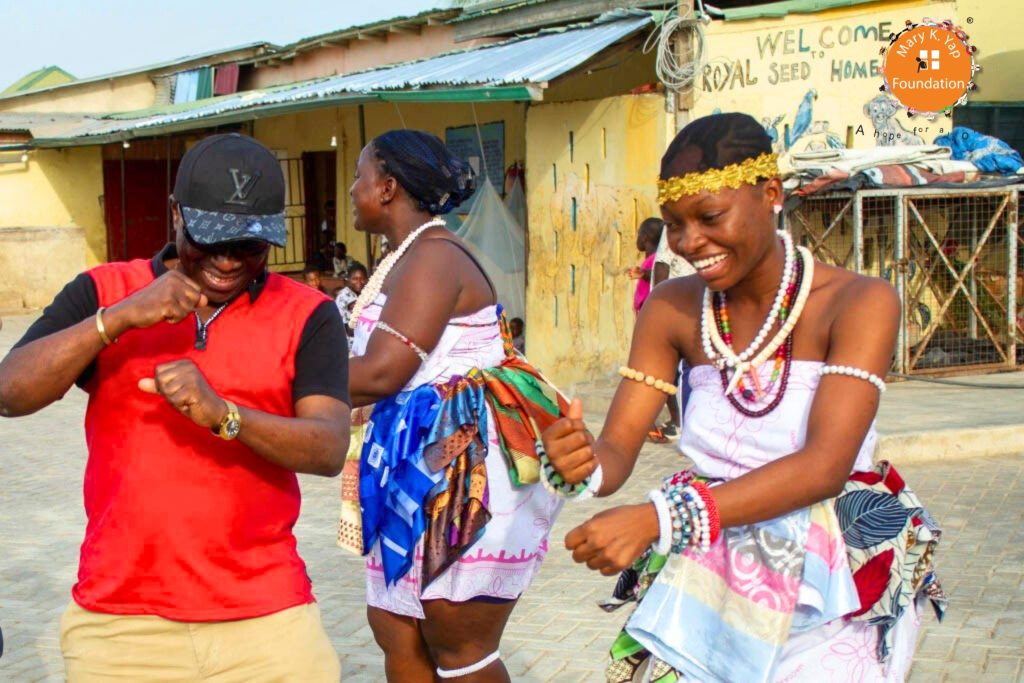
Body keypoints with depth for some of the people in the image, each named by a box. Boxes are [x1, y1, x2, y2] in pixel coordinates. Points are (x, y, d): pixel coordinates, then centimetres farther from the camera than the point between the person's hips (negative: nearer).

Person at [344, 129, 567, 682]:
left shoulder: (431, 257, -16)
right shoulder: (411, 258, 16)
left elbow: (381, 373, -23)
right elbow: (386, 366, 13)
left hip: (464, 467, -10)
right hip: (420, 464, 10)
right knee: (394, 626, 12)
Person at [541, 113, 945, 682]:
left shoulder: (859, 304, -12)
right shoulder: (672, 310, 0)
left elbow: (825, 465, -24)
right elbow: (617, 451, -3)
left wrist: (659, 519, -34)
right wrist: (582, 462, -28)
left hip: (826, 589, -3)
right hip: (707, 576, 3)